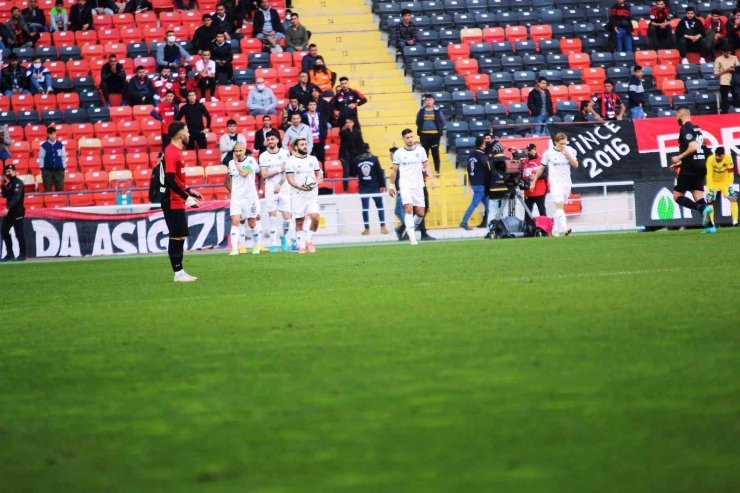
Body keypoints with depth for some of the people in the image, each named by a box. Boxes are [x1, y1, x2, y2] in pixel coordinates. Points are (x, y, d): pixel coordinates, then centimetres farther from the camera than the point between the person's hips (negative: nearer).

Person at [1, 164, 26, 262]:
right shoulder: (9, 183, 14)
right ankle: (10, 254, 14)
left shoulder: (18, 183, -14)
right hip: (9, 211, 9)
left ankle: (22, 255, 0)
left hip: (17, 211, -9)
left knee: (19, 233, -6)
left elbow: (16, 198, -25)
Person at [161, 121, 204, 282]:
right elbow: (170, 180, -24)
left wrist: (189, 192, 18)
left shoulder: (176, 151, 13)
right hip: (173, 202, -10)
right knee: (177, 237, -6)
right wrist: (186, 197, -24)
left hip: (177, 202, 10)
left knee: (180, 236, 12)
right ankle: (178, 273, -2)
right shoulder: (172, 153, -17)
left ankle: (180, 272, 17)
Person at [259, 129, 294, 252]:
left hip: (284, 189, 0)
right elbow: (264, 175, -3)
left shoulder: (285, 153, 2)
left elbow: (286, 172, -3)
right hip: (270, 190, 0)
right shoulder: (263, 156, 4)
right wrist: (279, 170, -10)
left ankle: (283, 237, 23)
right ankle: (274, 244, 2)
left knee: (287, 218, -3)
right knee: (273, 218, -3)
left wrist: (280, 185, -14)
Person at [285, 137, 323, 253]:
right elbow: (289, 178, -7)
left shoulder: (313, 159, 11)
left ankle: (309, 240, 4)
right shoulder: (291, 161, -1)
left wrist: (317, 181, -6)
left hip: (312, 194, 2)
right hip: (297, 195, -2)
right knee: (299, 222, 2)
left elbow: (319, 173, 17)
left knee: (315, 217, -16)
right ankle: (301, 246, 12)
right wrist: (300, 187, -23)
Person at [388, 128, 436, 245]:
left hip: (418, 185, 3)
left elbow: (426, 166, 9)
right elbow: (394, 170, 9)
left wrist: (431, 178, -6)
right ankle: (412, 236, -21)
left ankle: (409, 228, 28)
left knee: (420, 213, 1)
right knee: (409, 208, -21)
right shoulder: (399, 153, 1)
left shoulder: (421, 150, 5)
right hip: (405, 185, -3)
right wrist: (391, 186, 9)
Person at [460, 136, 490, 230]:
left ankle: (485, 222, 14)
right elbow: (487, 171, -13)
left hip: (474, 183, 8)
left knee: (487, 203, 14)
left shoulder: (472, 156, 11)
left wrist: (471, 182, 22)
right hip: (481, 184, -8)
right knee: (474, 203, -7)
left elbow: (469, 170, 16)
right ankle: (464, 222, -11)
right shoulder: (483, 156, -14)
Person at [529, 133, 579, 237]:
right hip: (555, 182, -4)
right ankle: (564, 229, -31)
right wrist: (534, 182, 11)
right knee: (560, 205, -19)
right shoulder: (548, 153, -3)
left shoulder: (570, 151, 3)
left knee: (562, 207, 7)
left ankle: (556, 230, 16)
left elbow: (575, 165, -1)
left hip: (567, 183, 4)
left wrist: (568, 155, -14)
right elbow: (541, 168, 6)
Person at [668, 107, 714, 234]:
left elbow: (693, 147, -24)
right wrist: (680, 163, 24)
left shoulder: (685, 129, -11)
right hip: (701, 166, 8)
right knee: (698, 197, 7)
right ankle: (710, 225, -5)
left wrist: (679, 158, -13)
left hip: (690, 168, -8)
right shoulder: (697, 128, 17)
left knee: (677, 196, -1)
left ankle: (703, 209, -22)